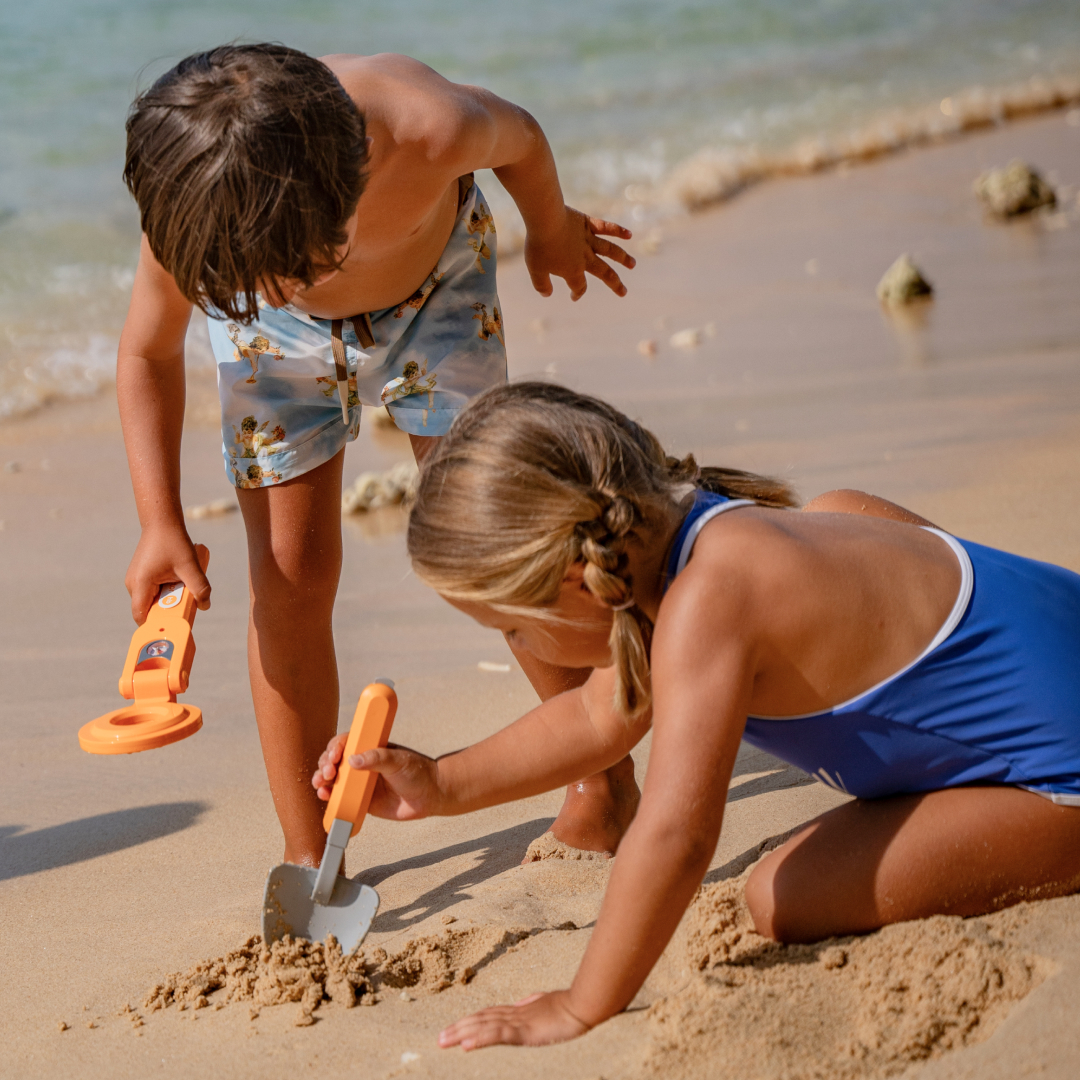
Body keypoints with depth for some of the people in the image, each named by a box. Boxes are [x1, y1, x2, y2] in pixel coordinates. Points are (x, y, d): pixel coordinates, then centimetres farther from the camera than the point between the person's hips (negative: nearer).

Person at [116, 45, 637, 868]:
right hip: (276, 335, 1)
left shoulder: (429, 130, -43)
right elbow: (150, 353, -15)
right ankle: (307, 857, 5)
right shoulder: (190, 213, -37)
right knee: (289, 574, -6)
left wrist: (553, 230, 6)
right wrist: (162, 524, -24)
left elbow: (519, 136, -15)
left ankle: (605, 771, 14)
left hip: (435, 283, -1)